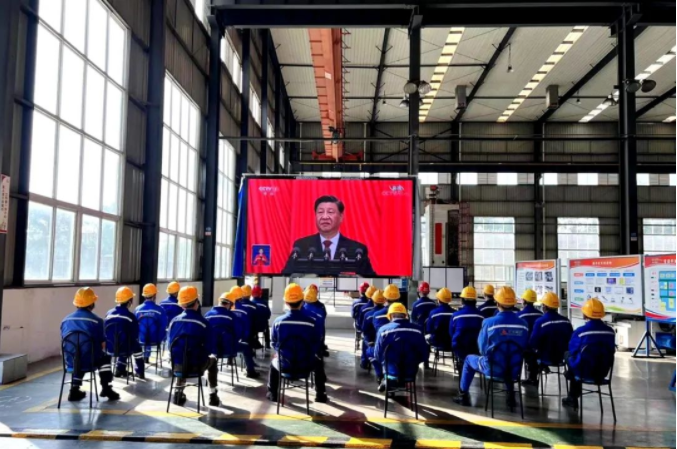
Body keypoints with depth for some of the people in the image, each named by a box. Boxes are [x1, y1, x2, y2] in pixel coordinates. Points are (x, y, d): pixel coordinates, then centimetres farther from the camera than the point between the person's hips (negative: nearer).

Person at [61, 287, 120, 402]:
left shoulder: (66, 320, 1)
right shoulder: (97, 321, -12)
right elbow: (103, 345, -7)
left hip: (70, 362, 4)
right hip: (91, 362, -4)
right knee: (105, 357, 28)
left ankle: (74, 390, 39)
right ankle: (106, 388, 30)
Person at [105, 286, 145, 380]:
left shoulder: (109, 313, -1)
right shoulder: (131, 316, -14)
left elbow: (106, 333, 12)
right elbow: (135, 336, -6)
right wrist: (132, 341, 16)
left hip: (109, 348, 4)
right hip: (123, 348, -4)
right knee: (137, 347, 29)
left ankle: (120, 369, 43)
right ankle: (140, 372, 39)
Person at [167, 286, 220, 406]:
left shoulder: (174, 321, -2)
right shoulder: (204, 323, -13)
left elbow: (171, 345, 10)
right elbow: (211, 349, -8)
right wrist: (206, 355, 16)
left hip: (177, 365, 3)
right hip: (197, 365, -3)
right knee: (212, 361, 29)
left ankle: (178, 392, 38)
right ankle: (213, 396, 28)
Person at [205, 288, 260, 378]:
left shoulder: (207, 314, -1)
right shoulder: (231, 315, -12)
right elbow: (239, 333, -7)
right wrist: (233, 342, 14)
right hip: (227, 348, -4)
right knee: (246, 346, 23)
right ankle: (250, 371, 28)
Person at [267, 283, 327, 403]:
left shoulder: (278, 321, -13)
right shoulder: (311, 321, -16)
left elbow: (274, 343, 1)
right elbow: (317, 346, -6)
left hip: (284, 364, 1)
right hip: (306, 365, -1)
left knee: (274, 362, 36)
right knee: (318, 362, 33)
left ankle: (272, 394, 45)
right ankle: (320, 395, 37)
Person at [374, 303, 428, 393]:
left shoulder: (383, 330, -12)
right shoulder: (417, 329, -5)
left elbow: (378, 355, -5)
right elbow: (424, 355, -1)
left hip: (391, 373, -2)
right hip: (411, 373, 2)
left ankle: (384, 381, 19)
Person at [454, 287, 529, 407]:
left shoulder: (489, 322, -17)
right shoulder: (523, 324, -8)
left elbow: (482, 349, -6)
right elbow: (524, 348, 5)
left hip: (493, 369, -3)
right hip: (515, 370, 3)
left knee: (469, 359, 26)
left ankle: (463, 395, 30)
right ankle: (510, 395, 39)